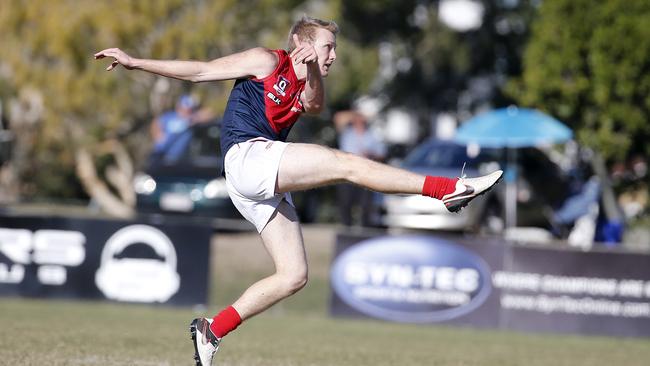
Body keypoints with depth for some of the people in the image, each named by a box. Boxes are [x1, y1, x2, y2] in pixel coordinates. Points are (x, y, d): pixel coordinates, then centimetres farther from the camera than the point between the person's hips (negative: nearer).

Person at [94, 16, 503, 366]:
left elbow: (315, 105, 1)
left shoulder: (303, 87, 24)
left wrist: (312, 72, -17)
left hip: (268, 188, 9)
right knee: (347, 163, -19)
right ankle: (448, 188, -25)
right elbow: (200, 71, 4)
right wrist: (135, 62, 1)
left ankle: (212, 330, 6)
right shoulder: (266, 62, 5)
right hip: (247, 155, -9)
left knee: (294, 276, 4)